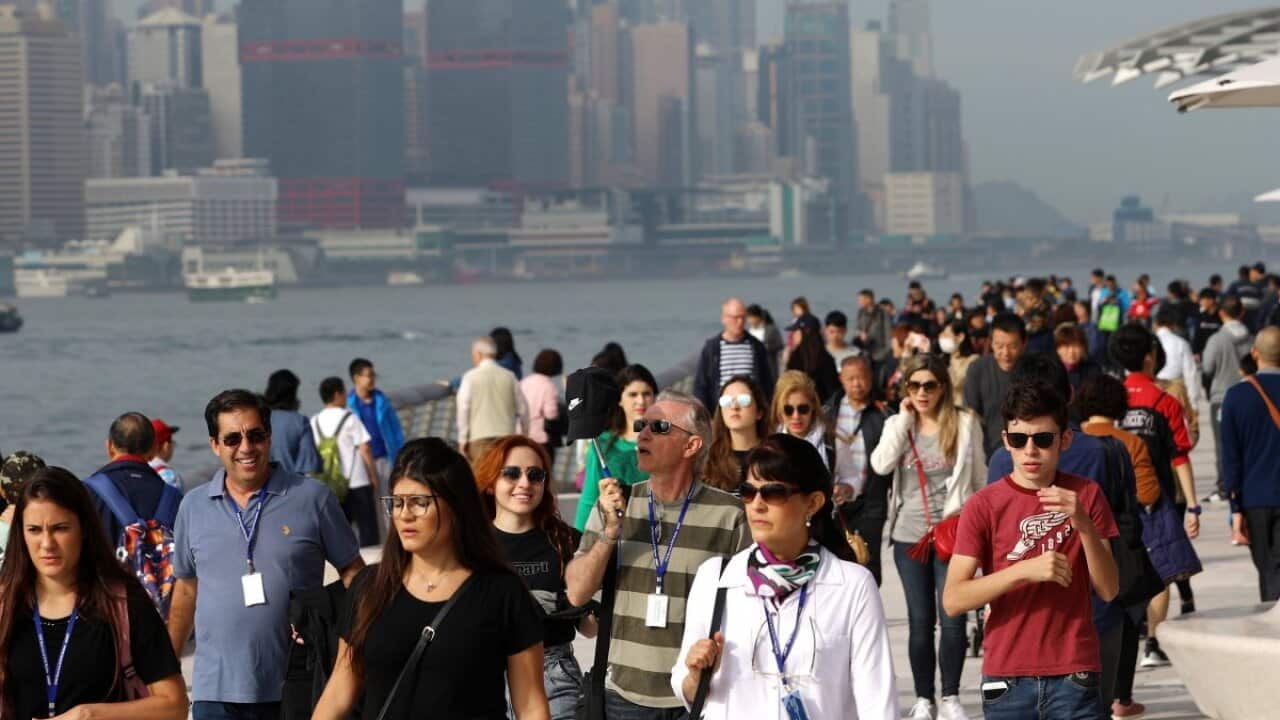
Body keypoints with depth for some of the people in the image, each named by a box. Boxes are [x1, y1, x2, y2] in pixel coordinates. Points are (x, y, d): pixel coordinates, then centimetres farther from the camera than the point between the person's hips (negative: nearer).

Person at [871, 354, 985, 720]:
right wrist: (904, 419, -9)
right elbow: (881, 465, -11)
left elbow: (980, 477, 3)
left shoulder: (965, 422, -1)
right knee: (920, 620, 7)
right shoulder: (897, 424, 6)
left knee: (952, 618, -5)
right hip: (909, 535, 2)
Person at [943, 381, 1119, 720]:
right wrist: (1024, 570, -20)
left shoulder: (1085, 496, 5)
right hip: (1007, 680, -1)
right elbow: (953, 599, -9)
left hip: (1074, 678, 1)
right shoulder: (985, 505, -2)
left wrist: (1084, 524, -14)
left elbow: (1109, 589, 1)